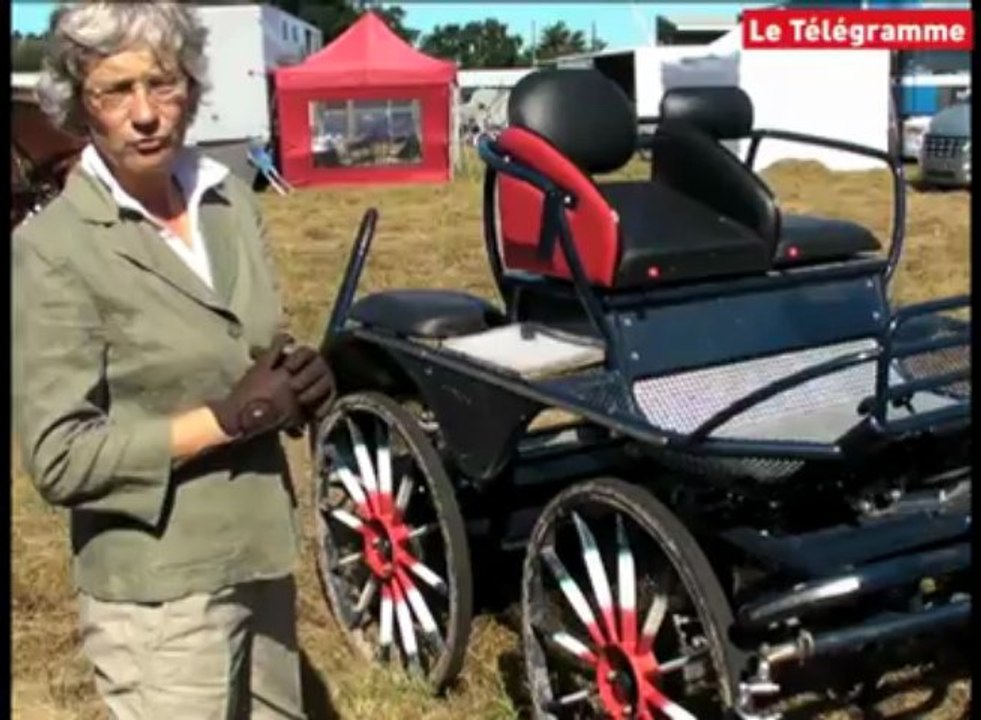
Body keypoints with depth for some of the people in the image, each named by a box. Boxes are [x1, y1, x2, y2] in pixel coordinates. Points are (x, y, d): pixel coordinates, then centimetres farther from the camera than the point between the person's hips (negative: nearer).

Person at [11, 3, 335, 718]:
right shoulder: (52, 249, -16)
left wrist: (300, 382, -9)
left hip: (262, 555, 7)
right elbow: (60, 458, -19)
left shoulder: (231, 199, 2)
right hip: (161, 591, -6)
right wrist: (227, 417, -24)